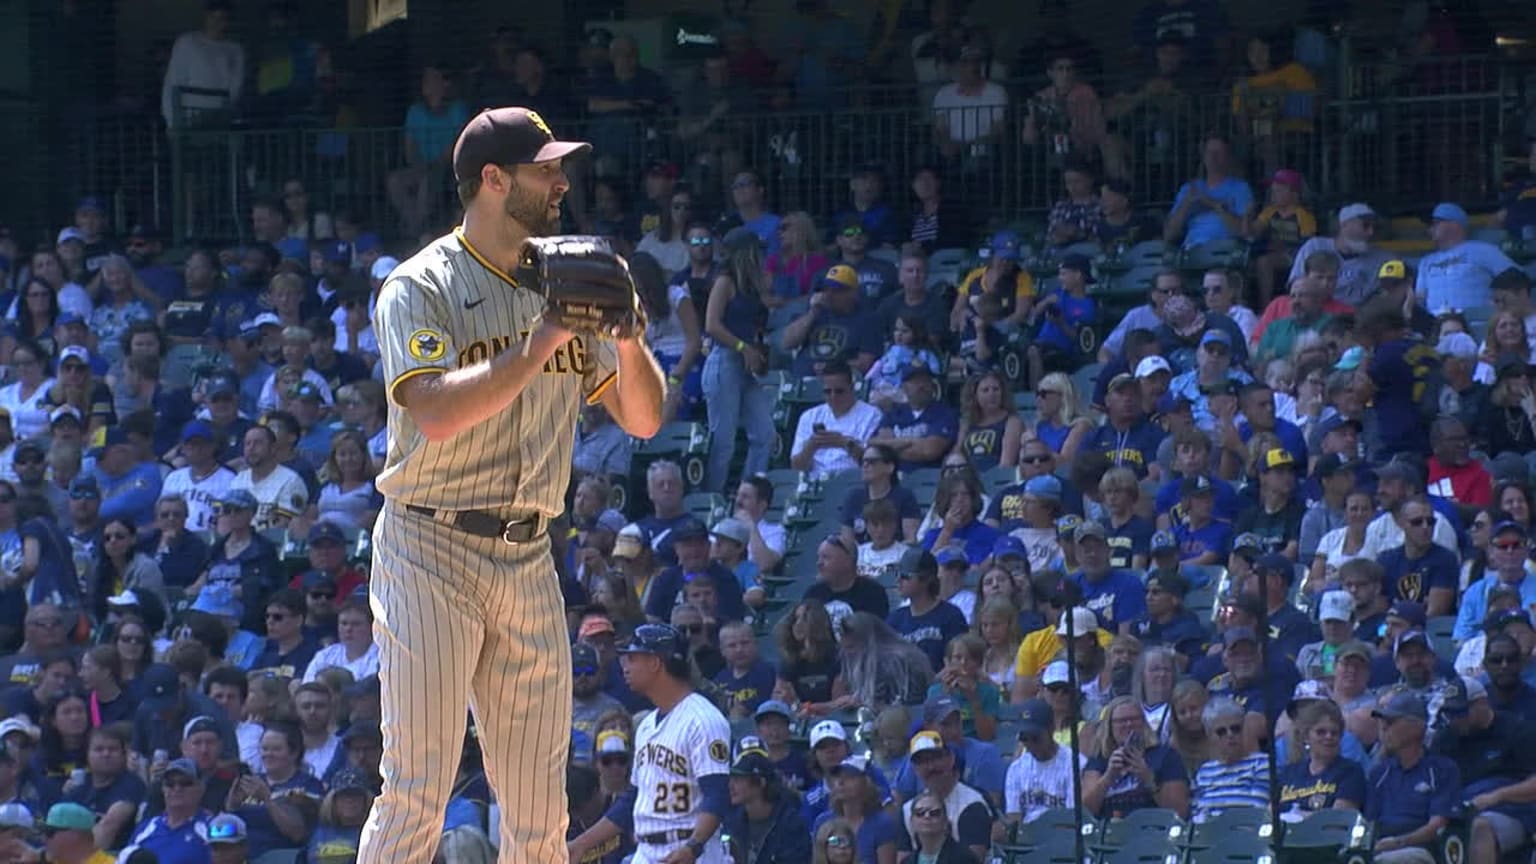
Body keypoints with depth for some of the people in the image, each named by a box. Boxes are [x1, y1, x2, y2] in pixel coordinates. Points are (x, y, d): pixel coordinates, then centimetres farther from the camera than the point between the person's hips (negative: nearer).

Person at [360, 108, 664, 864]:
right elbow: (438, 413, -22)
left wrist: (626, 337, -6)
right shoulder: (420, 289, -6)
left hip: (529, 558, 6)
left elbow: (642, 418, 12)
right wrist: (542, 343, -20)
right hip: (432, 554, -6)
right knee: (416, 796, -10)